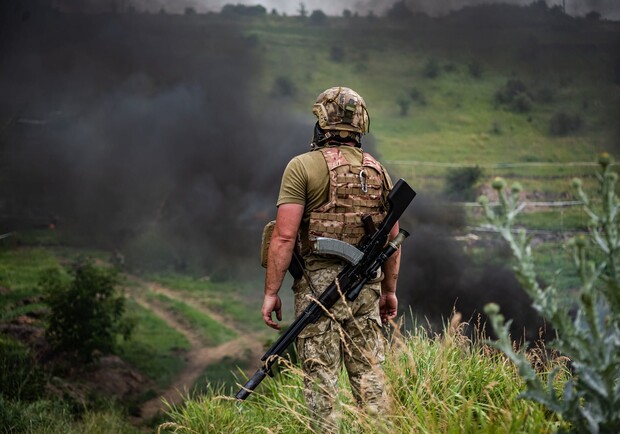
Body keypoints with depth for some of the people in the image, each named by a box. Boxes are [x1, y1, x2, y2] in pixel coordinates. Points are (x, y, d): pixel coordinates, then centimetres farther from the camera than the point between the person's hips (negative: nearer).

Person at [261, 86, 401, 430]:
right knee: (368, 373, 10)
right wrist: (389, 290, 21)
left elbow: (285, 236, -13)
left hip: (318, 284, -5)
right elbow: (393, 237, 12)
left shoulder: (303, 167, -7)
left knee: (320, 377, -2)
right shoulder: (377, 171, 10)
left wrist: (271, 292, -8)